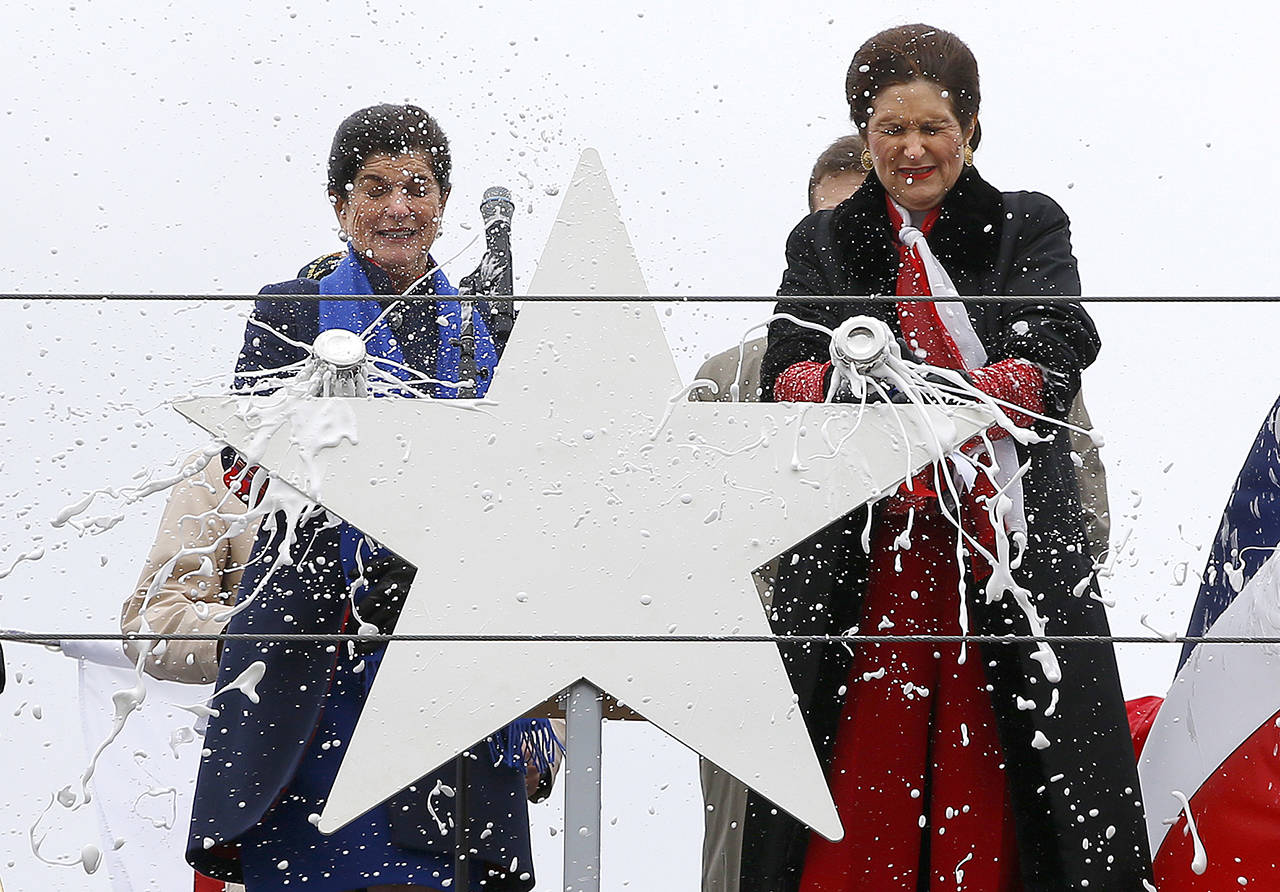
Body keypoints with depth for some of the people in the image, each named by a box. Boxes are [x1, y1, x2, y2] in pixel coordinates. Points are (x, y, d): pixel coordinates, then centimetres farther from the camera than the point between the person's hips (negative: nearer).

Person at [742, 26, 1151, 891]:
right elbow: (786, 373, 0)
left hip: (1010, 554, -1)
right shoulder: (822, 245, 16)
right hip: (862, 563, 1)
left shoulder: (1031, 228, 12)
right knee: (855, 819, -6)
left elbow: (1058, 356, -6)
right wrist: (840, 382, -25)